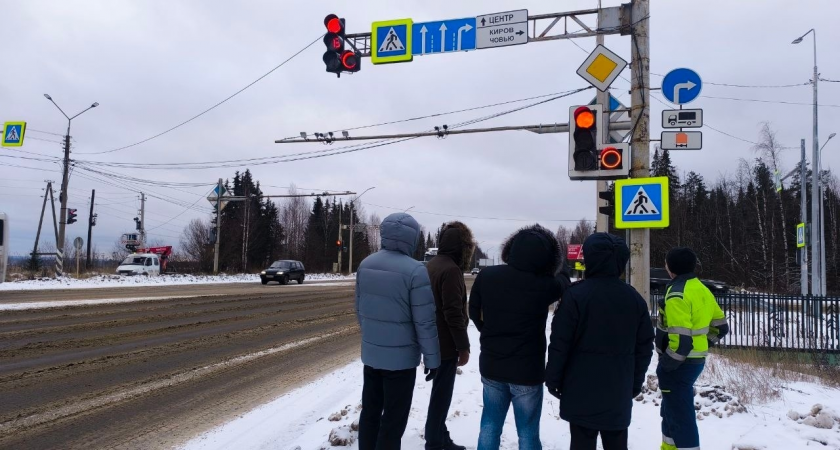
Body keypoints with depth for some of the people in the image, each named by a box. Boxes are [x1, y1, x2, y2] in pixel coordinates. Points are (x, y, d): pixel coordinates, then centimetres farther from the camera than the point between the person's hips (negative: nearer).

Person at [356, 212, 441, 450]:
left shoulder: (365, 264, 1)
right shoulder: (415, 270, -19)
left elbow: (359, 309, 10)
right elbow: (425, 322, -16)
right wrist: (432, 358, -6)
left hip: (370, 353, 6)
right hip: (401, 357, -6)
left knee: (370, 412, 18)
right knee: (394, 420, 6)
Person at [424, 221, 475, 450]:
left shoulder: (431, 265, 10)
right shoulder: (451, 270, -20)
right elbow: (453, 313, -23)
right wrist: (464, 347, -15)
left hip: (433, 342, 9)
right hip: (446, 345, -9)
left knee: (440, 394, 18)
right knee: (441, 396, 2)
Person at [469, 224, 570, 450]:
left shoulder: (486, 276, -9)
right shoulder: (545, 285, -18)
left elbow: (474, 312, 6)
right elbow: (563, 281, 6)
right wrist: (559, 262, 22)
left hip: (491, 366, 4)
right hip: (527, 371, -3)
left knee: (490, 425, 18)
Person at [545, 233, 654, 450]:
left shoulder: (576, 294, -13)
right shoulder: (635, 298, 3)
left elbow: (560, 343, -12)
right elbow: (645, 346, 8)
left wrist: (553, 377, -1)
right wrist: (636, 382, 17)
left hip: (582, 388, -4)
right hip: (619, 390, 5)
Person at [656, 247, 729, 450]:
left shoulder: (677, 293, -21)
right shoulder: (701, 290, 9)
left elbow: (681, 339, -27)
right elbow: (720, 326, 17)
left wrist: (667, 365, -17)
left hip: (679, 364, -10)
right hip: (696, 360, 10)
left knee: (680, 416, -2)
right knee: (672, 410, 23)